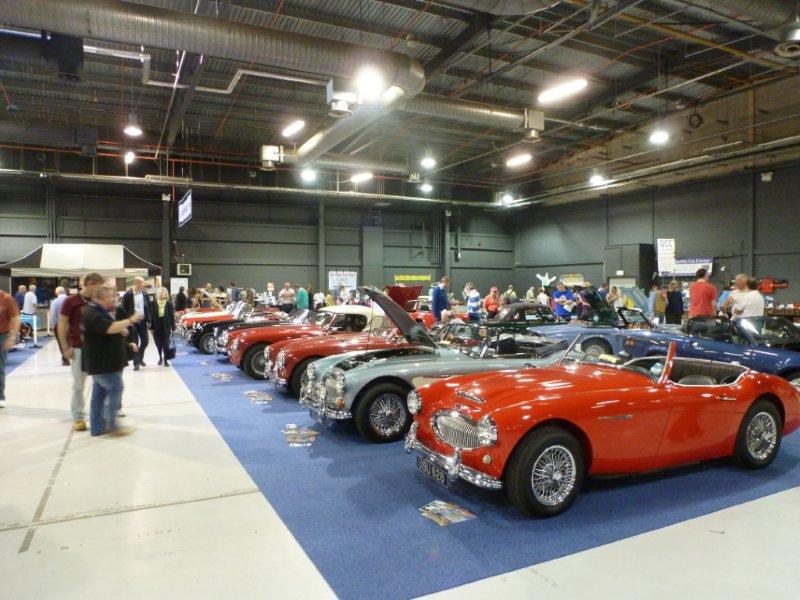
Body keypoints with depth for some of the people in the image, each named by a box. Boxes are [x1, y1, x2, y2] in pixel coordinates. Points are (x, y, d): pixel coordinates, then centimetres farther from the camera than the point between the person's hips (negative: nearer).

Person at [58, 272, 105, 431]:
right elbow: (61, 326, -6)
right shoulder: (71, 301, -8)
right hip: (78, 348, -4)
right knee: (78, 384, 4)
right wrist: (66, 348, -10)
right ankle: (78, 417, 15)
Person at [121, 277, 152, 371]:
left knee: (145, 340, 7)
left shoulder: (144, 294, 5)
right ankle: (136, 363, 10)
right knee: (135, 342, 1)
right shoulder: (128, 295, -8)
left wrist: (148, 320, 4)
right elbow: (124, 309, -5)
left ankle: (140, 358, 30)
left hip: (143, 321, 4)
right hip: (133, 322, -4)